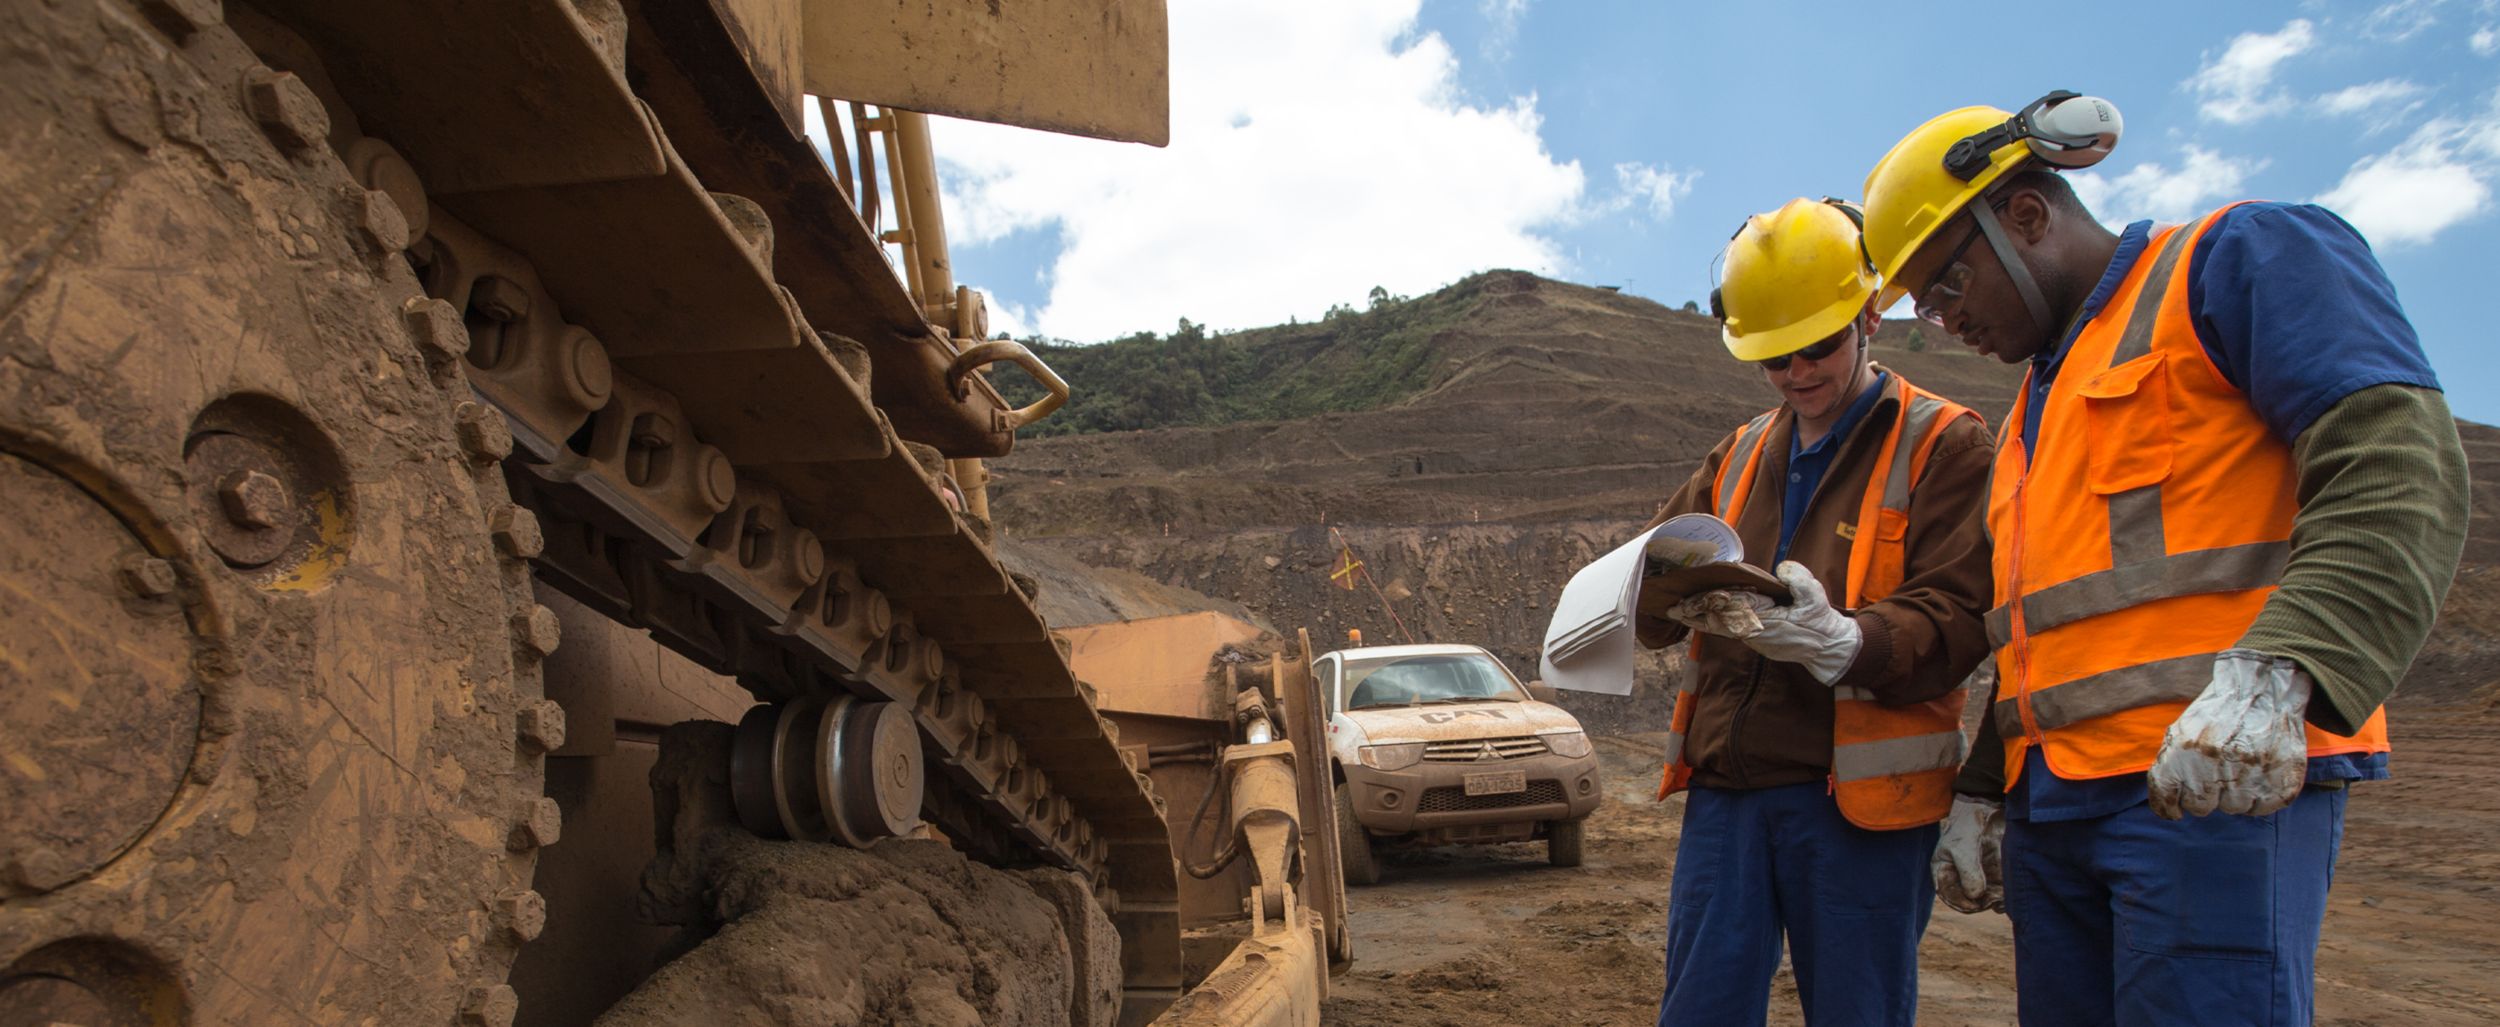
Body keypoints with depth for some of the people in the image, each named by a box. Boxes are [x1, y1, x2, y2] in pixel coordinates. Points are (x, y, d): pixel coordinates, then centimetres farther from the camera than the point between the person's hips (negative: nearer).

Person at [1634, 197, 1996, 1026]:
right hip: (1726, 787, 5)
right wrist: (1682, 591, -15)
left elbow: (1957, 618, -11)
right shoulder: (1740, 454, 17)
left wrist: (1843, 643, -30)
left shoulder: (1942, 443, 1)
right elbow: (1646, 599, 9)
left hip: (1858, 796, -4)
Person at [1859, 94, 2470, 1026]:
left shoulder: (2239, 259, 2)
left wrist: (2276, 671, -27)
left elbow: (2399, 467, -13)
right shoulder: (2037, 407, 26)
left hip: (2225, 780, -8)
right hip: (2051, 806, 8)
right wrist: (1982, 791, 21)